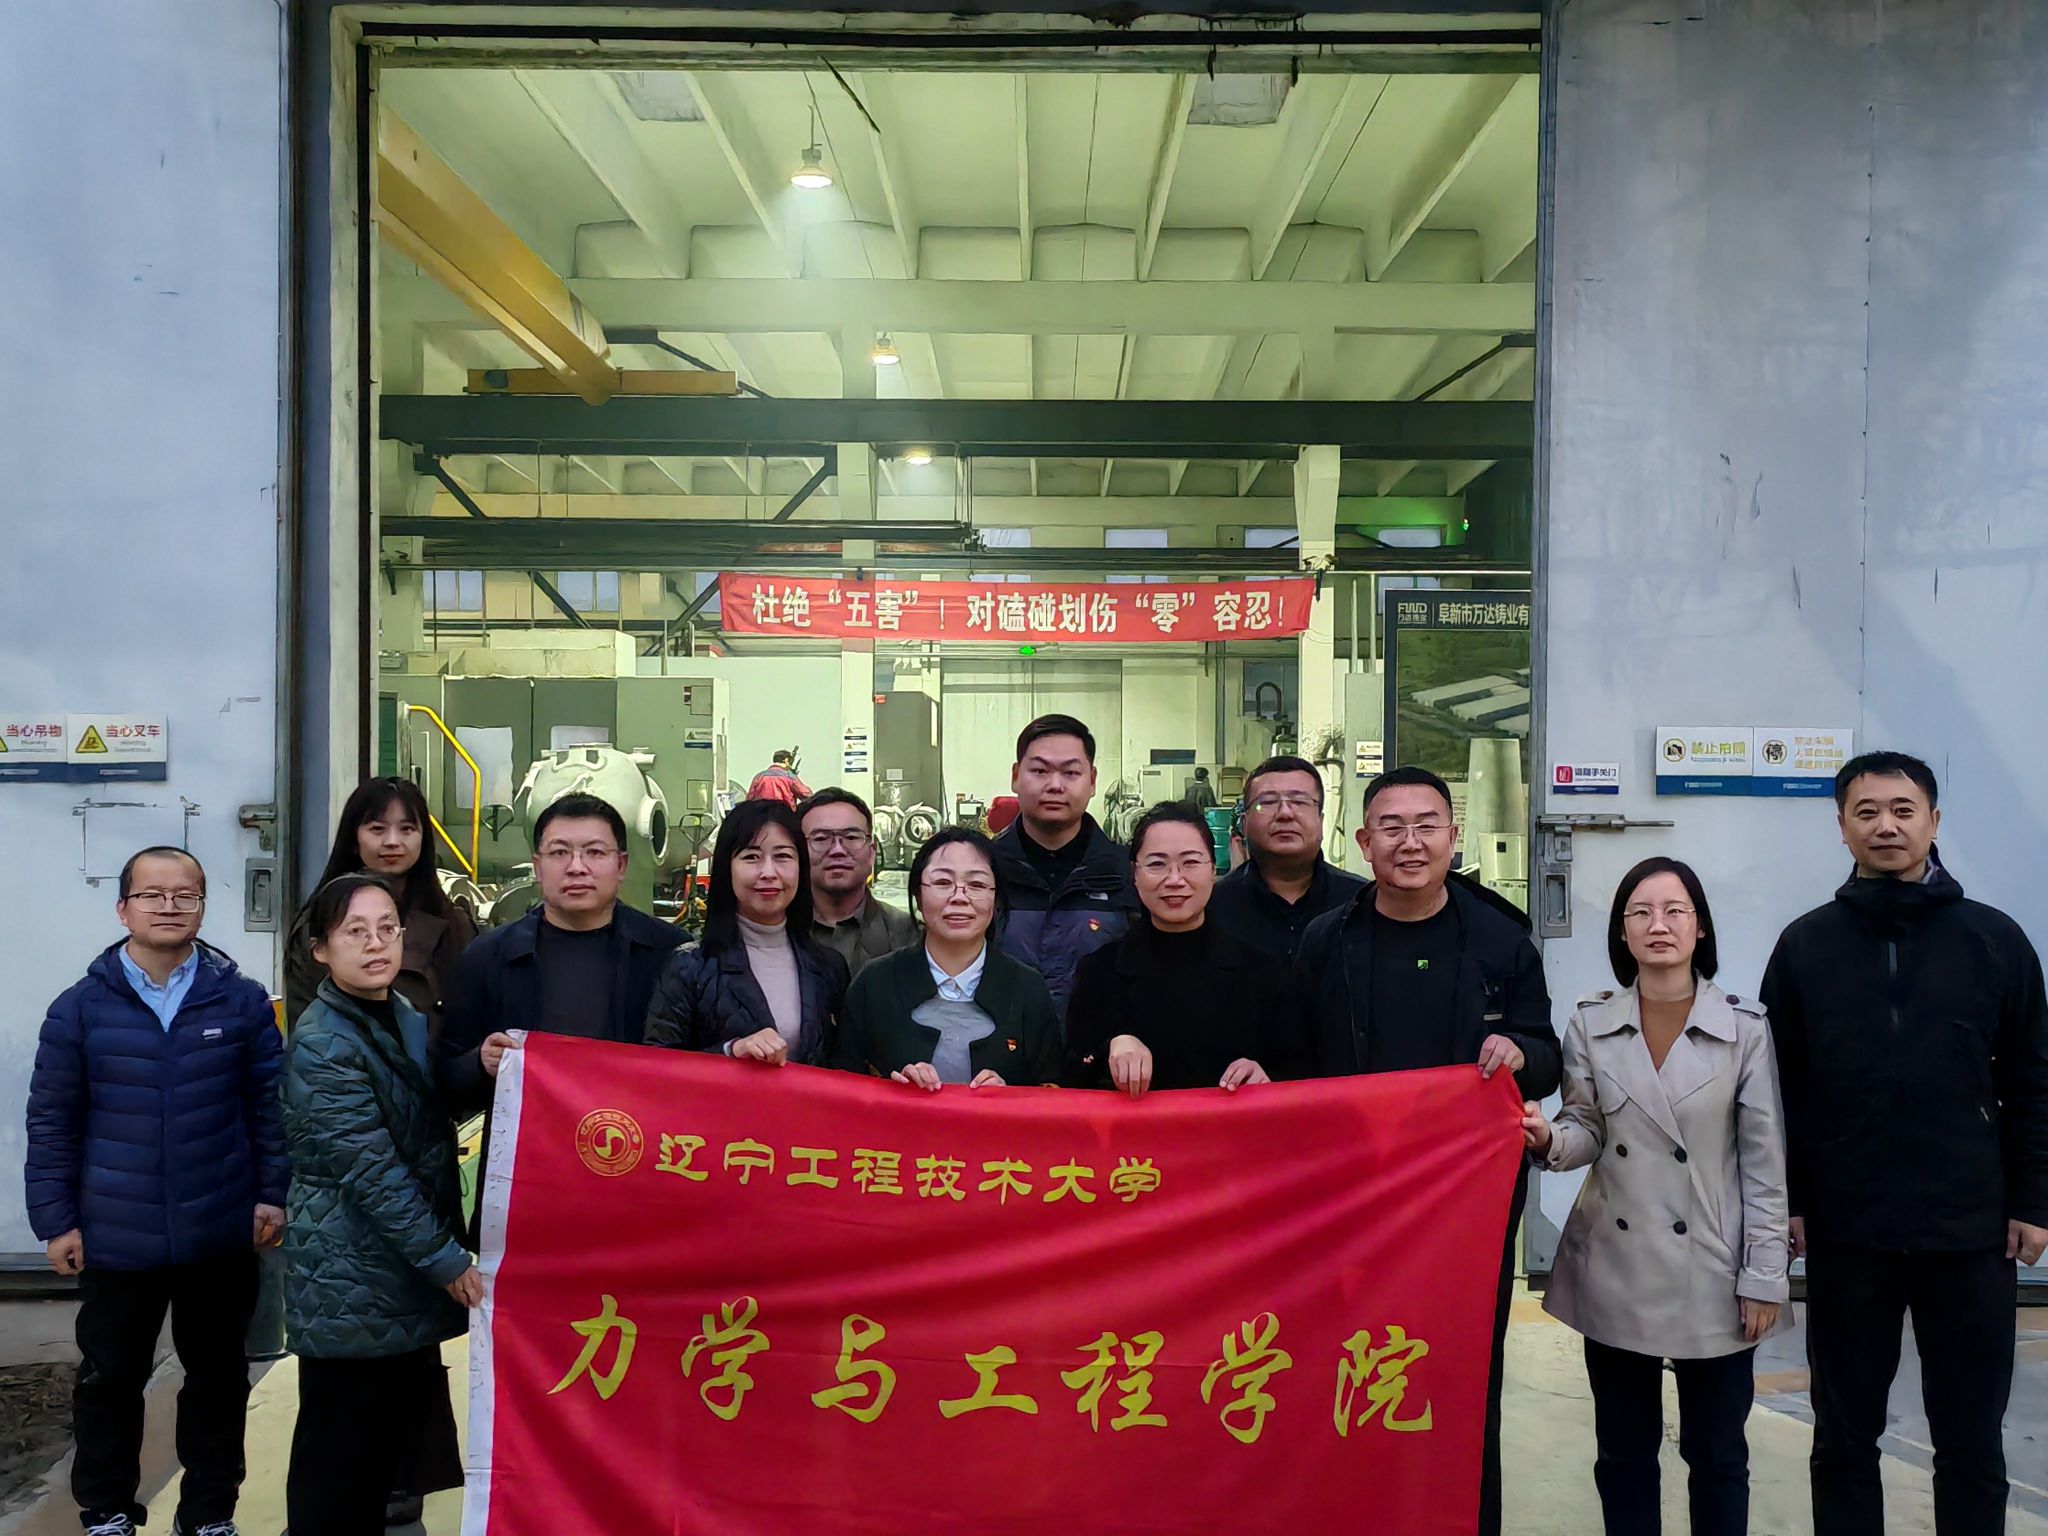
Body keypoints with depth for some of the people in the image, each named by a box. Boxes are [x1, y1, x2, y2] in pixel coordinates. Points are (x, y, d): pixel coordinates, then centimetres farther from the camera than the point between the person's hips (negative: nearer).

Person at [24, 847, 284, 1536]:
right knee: (109, 1377, 13)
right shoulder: (80, 1008, -3)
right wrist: (56, 1219, 0)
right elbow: (51, 1122, 1)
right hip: (115, 1239, 0)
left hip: (222, 1234, 0)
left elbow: (270, 1103, 1)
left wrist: (273, 1192, -2)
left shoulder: (241, 1001, -3)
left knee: (218, 1374, 13)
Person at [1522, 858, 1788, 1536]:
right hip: (1615, 1274, 2)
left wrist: (1764, 1274, -5)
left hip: (1711, 1277, -1)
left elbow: (1764, 1159, -3)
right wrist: (1550, 1139, -19)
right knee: (1624, 1452, 13)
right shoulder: (1590, 1024, 0)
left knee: (1717, 1454, 12)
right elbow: (1589, 1131, 4)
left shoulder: (1744, 1027, -5)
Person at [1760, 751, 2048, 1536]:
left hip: (1971, 1234, 0)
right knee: (1844, 1437, 11)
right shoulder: (1805, 944, 2)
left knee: (1971, 1443, 10)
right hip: (1845, 1234, 0)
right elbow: (1780, 1087, 2)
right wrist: (1785, 1201, -2)